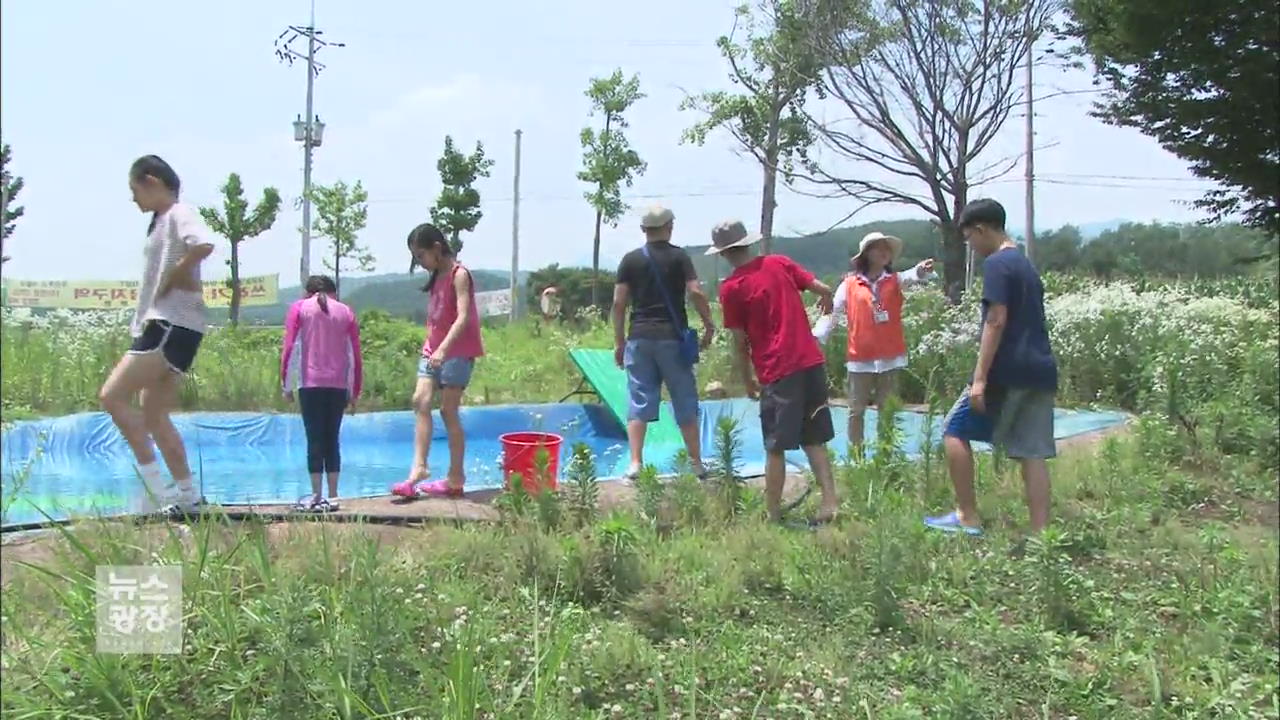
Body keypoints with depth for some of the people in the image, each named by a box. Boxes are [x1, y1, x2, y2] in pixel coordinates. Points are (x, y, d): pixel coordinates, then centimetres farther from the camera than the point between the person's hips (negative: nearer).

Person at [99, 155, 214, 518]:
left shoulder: (179, 213, -7)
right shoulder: (161, 221, 23)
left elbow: (203, 245, -29)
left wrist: (170, 280, -17)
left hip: (173, 325, -10)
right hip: (160, 325, 10)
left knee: (112, 396, -15)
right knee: (154, 415, 10)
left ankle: (154, 485, -13)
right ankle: (186, 495, 14)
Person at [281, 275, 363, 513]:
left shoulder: (299, 308, 8)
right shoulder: (346, 312, 13)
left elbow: (290, 349, -1)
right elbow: (355, 356, 10)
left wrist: (287, 385, 4)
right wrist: (354, 392, 16)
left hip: (310, 384, -2)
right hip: (339, 386, 2)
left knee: (315, 440, 1)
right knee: (332, 440, 8)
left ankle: (317, 497, -1)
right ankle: (332, 497, 6)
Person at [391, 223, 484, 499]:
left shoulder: (459, 274, -10)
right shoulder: (436, 277, 15)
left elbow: (463, 317, -22)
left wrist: (443, 349, -32)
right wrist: (431, 348, 14)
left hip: (456, 352, -7)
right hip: (433, 349, 7)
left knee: (448, 410, -5)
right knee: (420, 401, -8)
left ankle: (456, 477, 2)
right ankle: (419, 467, -11)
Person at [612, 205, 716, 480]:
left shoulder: (631, 259, 5)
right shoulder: (679, 256, 0)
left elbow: (619, 302, 2)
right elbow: (696, 293, -11)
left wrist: (619, 341, 8)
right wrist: (709, 325, 1)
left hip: (640, 338, 1)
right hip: (673, 337, -1)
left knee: (639, 402, 4)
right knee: (685, 402, 7)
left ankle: (635, 464, -3)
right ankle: (696, 463, 13)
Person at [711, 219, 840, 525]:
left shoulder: (731, 288, -5)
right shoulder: (779, 264, 6)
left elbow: (740, 344, -2)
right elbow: (824, 290, 7)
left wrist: (748, 382, 11)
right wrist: (826, 304, 31)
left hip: (778, 372, -4)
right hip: (812, 362, 5)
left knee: (775, 449, 4)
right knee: (814, 441, 14)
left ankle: (774, 516, 9)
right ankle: (830, 502, 9)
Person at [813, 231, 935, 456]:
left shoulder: (895, 281, 4)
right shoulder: (849, 285, 0)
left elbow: (909, 276, -18)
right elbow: (832, 313, -2)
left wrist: (920, 271, -42)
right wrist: (816, 337, -15)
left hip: (890, 356, 1)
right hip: (860, 358, -1)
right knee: (856, 411, 6)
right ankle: (855, 455, 16)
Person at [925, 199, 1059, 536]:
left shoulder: (997, 264, -9)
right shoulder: (1026, 265, 19)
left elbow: (996, 321, -17)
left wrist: (980, 378, -18)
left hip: (1009, 371, -8)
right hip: (1040, 371, 8)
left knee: (955, 430, 4)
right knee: (1032, 451, 5)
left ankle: (968, 517, 5)